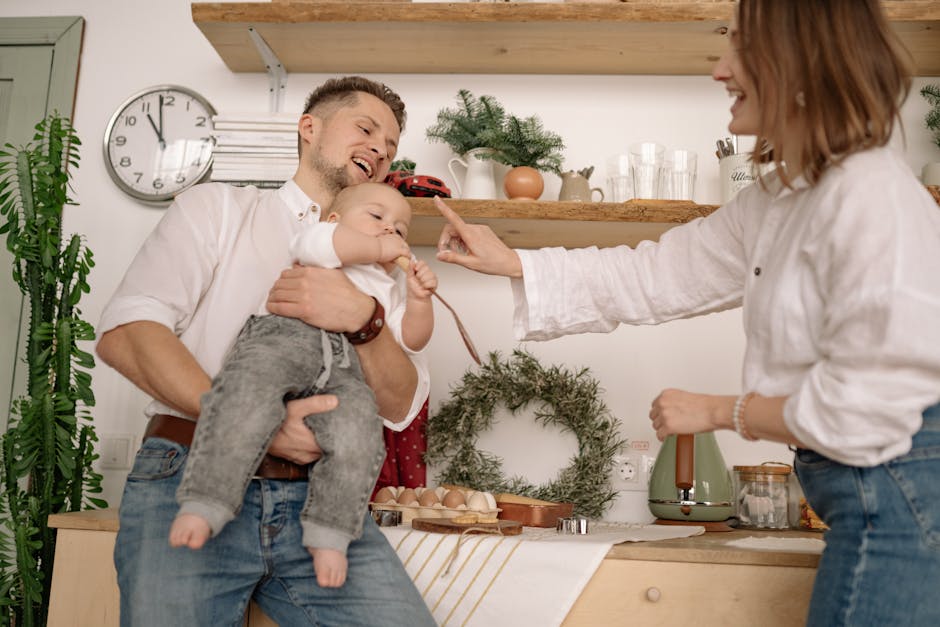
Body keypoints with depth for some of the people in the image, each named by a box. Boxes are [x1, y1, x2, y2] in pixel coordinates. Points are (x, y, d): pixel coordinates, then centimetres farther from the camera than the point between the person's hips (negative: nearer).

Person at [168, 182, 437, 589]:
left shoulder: (391, 284, 42)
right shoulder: (324, 238, 29)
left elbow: (410, 339, 32)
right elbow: (314, 243, 2)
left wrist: (419, 300, 14)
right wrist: (377, 248, 9)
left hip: (344, 367, 4)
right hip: (284, 332, -3)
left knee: (357, 434, -27)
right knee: (249, 394, -35)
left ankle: (328, 535, -18)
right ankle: (203, 505, -35)